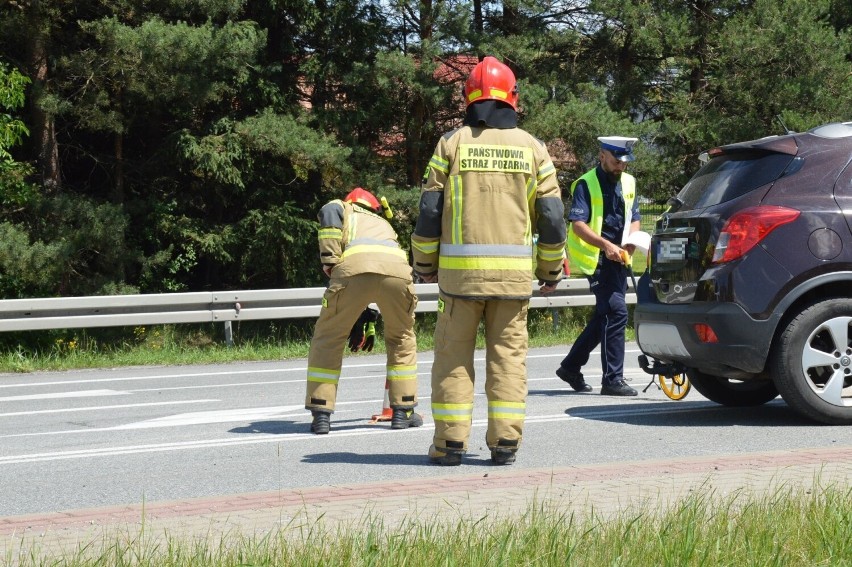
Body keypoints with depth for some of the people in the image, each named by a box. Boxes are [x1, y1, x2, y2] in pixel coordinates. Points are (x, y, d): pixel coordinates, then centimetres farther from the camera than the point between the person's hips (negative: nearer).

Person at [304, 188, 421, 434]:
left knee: (327, 339, 15)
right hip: (398, 271, 3)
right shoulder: (384, 223, 44)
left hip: (353, 268, -3)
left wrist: (330, 259, 7)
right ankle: (403, 411, 25)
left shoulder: (345, 209, 34)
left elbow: (329, 213, 7)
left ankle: (321, 415, 11)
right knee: (402, 338, 27)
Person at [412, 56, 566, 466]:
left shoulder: (452, 144, 1)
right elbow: (552, 217, 4)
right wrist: (551, 270, 16)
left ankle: (450, 441, 5)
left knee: (453, 354, 6)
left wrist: (424, 264, 12)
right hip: (514, 272, 1)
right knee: (508, 355, 7)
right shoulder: (532, 148, 5)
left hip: (460, 271, -1)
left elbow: (429, 211, 0)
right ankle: (505, 442, 5)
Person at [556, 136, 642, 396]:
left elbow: (634, 219, 21)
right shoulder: (586, 184, -7)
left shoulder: (628, 183, 15)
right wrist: (606, 245, -25)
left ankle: (571, 367, 27)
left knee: (604, 316, 13)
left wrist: (629, 243, -1)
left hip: (617, 258, 8)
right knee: (616, 312, -16)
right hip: (597, 258, -8)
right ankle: (612, 379, -12)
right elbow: (577, 224, -14)